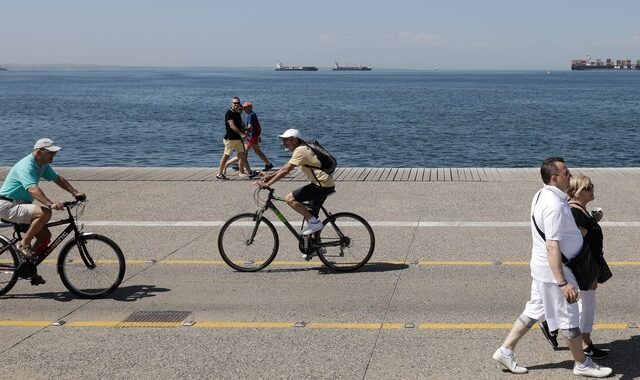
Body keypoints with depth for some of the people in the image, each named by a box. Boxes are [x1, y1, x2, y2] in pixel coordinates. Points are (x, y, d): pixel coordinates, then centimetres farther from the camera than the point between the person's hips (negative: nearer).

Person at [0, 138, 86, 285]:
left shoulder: (43, 165, 6)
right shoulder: (26, 166, -23)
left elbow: (58, 179, 14)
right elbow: (33, 189, -37)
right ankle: (23, 244, -17)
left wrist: (75, 193, 2)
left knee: (45, 235, 3)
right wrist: (50, 204, -49)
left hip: (20, 205, 10)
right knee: (44, 213, -31)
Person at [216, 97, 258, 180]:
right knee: (226, 156, -3)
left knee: (242, 156, 5)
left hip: (237, 139, 8)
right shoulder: (229, 113, -12)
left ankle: (250, 173, 3)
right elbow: (232, 125, -22)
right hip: (230, 138, -8)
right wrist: (241, 134, -28)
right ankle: (219, 174, 6)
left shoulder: (238, 114, 15)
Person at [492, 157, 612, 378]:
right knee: (568, 318, 6)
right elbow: (552, 246, -30)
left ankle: (505, 351, 22)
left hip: (542, 267, 10)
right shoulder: (555, 205, -26)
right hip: (553, 270, -10)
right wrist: (563, 282, -31)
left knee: (534, 310, 18)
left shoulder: (542, 195, 6)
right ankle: (582, 364, 23)